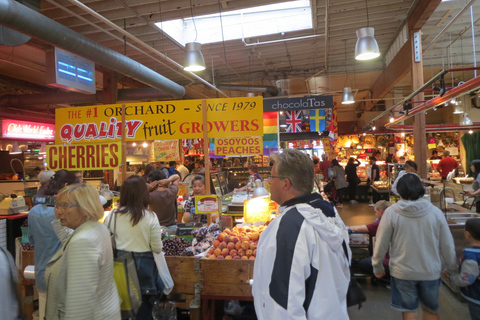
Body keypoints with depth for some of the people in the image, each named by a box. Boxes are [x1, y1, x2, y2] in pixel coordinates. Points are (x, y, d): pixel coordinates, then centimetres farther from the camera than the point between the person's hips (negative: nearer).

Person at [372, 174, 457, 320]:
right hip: (431, 271, 3)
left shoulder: (391, 212, -15)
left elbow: (381, 243, -9)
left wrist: (377, 266, 6)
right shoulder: (435, 212, -10)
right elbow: (447, 245, -2)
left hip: (402, 272, -2)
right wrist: (451, 267, 15)